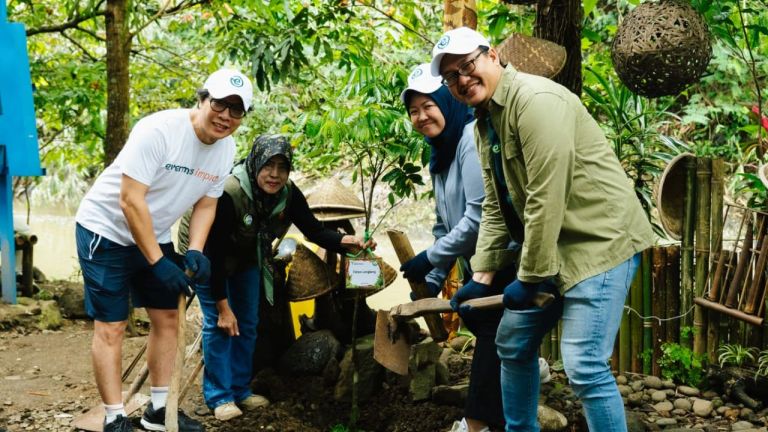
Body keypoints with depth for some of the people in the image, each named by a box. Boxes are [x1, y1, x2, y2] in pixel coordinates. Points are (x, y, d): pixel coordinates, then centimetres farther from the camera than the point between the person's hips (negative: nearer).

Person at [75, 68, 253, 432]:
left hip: (154, 235, 8)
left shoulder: (226, 150, -6)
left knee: (167, 318, 9)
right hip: (106, 231, -7)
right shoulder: (158, 130, -28)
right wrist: (158, 262, -28)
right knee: (111, 327, -6)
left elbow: (206, 204, 5)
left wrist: (194, 252, -13)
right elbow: (131, 200, -29)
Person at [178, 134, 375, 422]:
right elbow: (214, 252, -34)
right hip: (205, 251, -6)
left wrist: (347, 242, -36)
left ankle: (240, 390, 23)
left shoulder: (288, 194, -22)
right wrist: (223, 307, -30)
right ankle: (219, 395, 1)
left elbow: (314, 230, -14)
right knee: (218, 323, -11)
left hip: (246, 255, 6)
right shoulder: (229, 194, -39)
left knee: (247, 323, 9)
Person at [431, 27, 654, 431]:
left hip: (601, 238, -10)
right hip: (552, 245, 10)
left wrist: (530, 277, -18)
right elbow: (495, 207, 13)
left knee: (584, 365, -15)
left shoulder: (535, 99, -19)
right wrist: (482, 275, 5)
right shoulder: (485, 121, 11)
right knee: (512, 343, 16)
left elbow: (547, 198, -23)